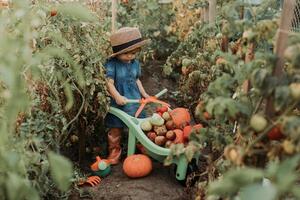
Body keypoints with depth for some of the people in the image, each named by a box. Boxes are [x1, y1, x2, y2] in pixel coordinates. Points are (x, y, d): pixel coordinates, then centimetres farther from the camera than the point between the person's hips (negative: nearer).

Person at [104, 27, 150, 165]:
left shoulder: (135, 63, 5)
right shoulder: (111, 64, -14)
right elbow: (109, 82, -19)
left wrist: (143, 93, 14)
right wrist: (117, 96, -28)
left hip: (135, 100, 4)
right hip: (118, 102, -4)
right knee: (115, 129, 6)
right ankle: (114, 151, 23)